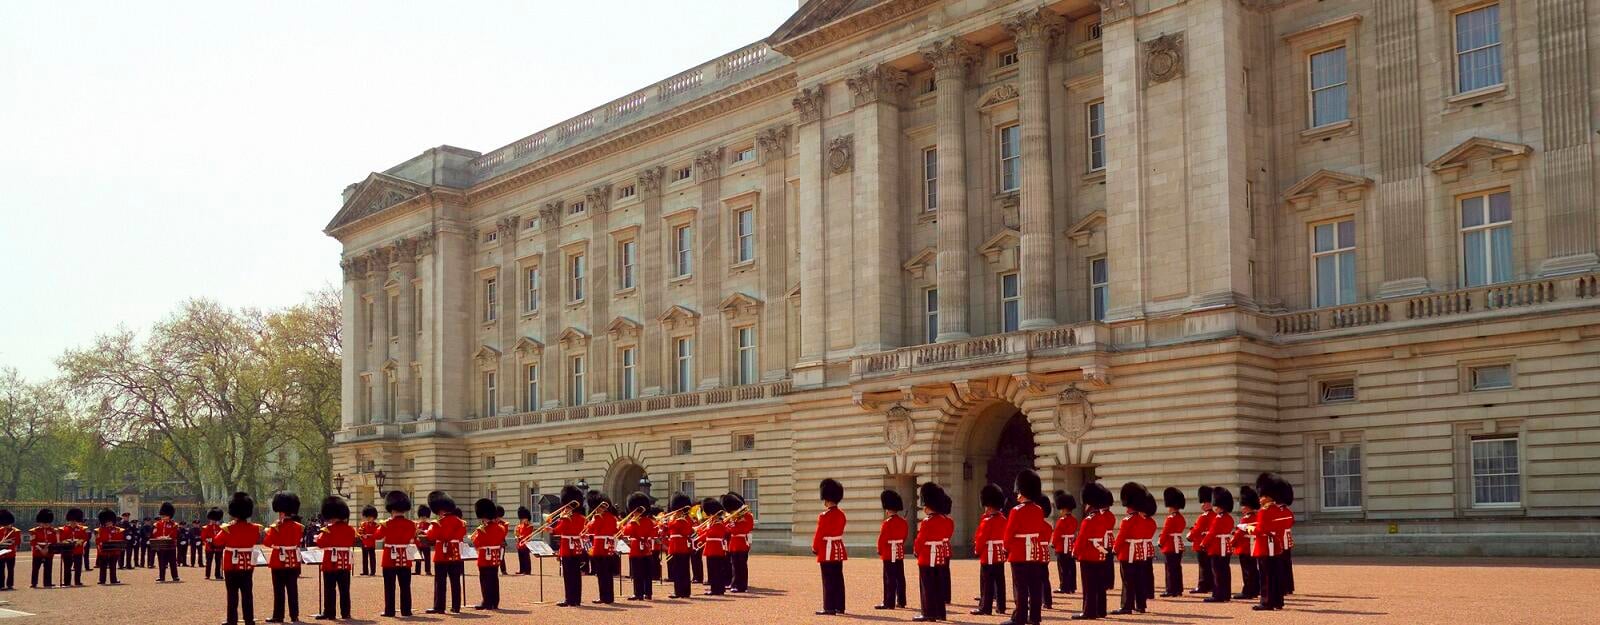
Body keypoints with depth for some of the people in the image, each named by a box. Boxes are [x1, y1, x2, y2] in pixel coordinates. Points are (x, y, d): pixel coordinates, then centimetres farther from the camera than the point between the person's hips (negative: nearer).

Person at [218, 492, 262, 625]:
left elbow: (218, 541, -1)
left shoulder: (228, 529, -14)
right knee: (247, 594, 7)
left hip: (231, 565, -3)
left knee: (233, 594, 2)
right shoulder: (254, 528, -3)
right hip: (248, 566, 3)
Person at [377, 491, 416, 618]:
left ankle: (389, 611, 2)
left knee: (390, 587, 3)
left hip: (390, 559, -2)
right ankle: (406, 610, 8)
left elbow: (378, 536, 4)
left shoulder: (387, 524, -10)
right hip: (405, 560, 2)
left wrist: (381, 525, 19)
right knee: (405, 587, 7)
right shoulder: (411, 524, -3)